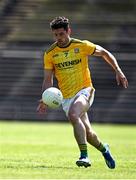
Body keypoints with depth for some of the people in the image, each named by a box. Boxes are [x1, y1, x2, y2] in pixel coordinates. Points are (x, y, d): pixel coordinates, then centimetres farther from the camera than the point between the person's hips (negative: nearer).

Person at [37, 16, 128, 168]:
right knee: (87, 133, 4)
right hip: (66, 97, 3)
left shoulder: (82, 46, -4)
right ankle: (104, 149, 36)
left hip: (84, 90, -3)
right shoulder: (49, 54, 0)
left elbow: (104, 53, 10)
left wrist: (118, 71, 1)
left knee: (73, 115, -33)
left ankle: (84, 155, -32)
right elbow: (48, 80, 3)